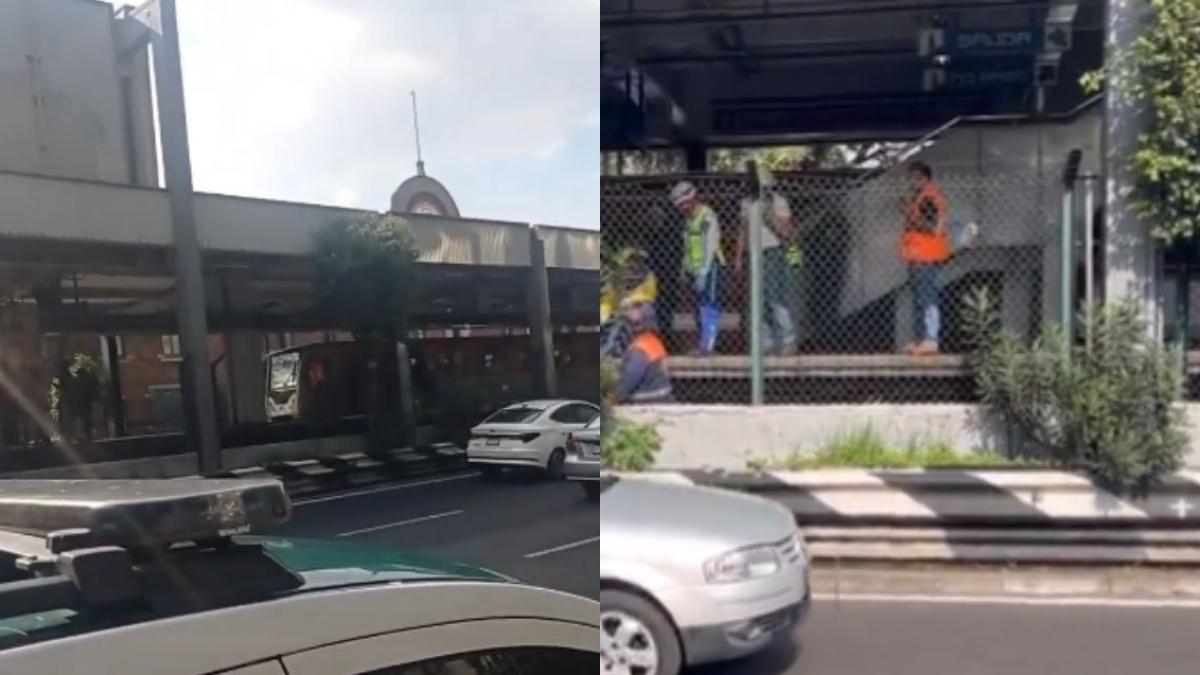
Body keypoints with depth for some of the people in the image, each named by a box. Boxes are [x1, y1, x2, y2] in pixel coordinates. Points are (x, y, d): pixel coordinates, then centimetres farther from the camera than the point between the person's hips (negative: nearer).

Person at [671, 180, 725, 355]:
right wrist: (685, 268, 19)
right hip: (695, 269, 9)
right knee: (701, 305, 11)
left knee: (709, 305, -10)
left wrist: (703, 273, -22)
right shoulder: (689, 218, 14)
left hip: (708, 268, -9)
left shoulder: (708, 217, -15)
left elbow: (710, 247, -19)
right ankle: (704, 344, 16)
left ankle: (708, 345, -11)